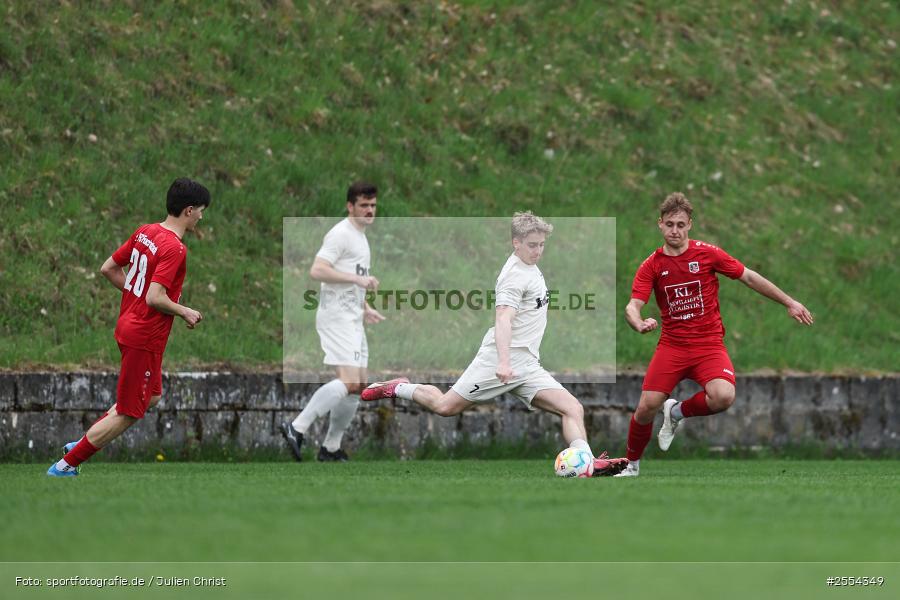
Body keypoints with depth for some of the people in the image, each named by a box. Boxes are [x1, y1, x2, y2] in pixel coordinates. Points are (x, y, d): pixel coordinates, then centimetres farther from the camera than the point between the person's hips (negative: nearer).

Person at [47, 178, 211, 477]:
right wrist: (185, 312, -12)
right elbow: (155, 298, -28)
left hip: (128, 326, 10)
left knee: (152, 397, 25)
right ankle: (65, 467, 5)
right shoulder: (175, 249, -22)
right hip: (146, 338, -10)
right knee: (128, 414, 1)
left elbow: (108, 268, 10)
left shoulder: (144, 232, 4)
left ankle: (81, 445, 24)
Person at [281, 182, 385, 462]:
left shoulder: (360, 238, 21)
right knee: (349, 382, -21)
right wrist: (358, 279, -23)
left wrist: (365, 308, 21)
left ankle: (331, 448, 14)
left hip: (353, 320, 10)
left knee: (358, 386, 8)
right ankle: (297, 428, -20)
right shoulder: (340, 234, -10)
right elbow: (317, 271, -22)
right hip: (336, 319, -10)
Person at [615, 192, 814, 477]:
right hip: (671, 345, 1)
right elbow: (633, 306, -10)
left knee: (723, 396, -28)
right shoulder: (652, 265, 0)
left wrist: (789, 302, 8)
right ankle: (632, 465, 13)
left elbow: (750, 278, 7)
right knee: (647, 406, -13)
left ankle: (677, 412, 4)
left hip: (709, 344, -1)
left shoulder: (707, 254, -2)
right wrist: (639, 323, -34)